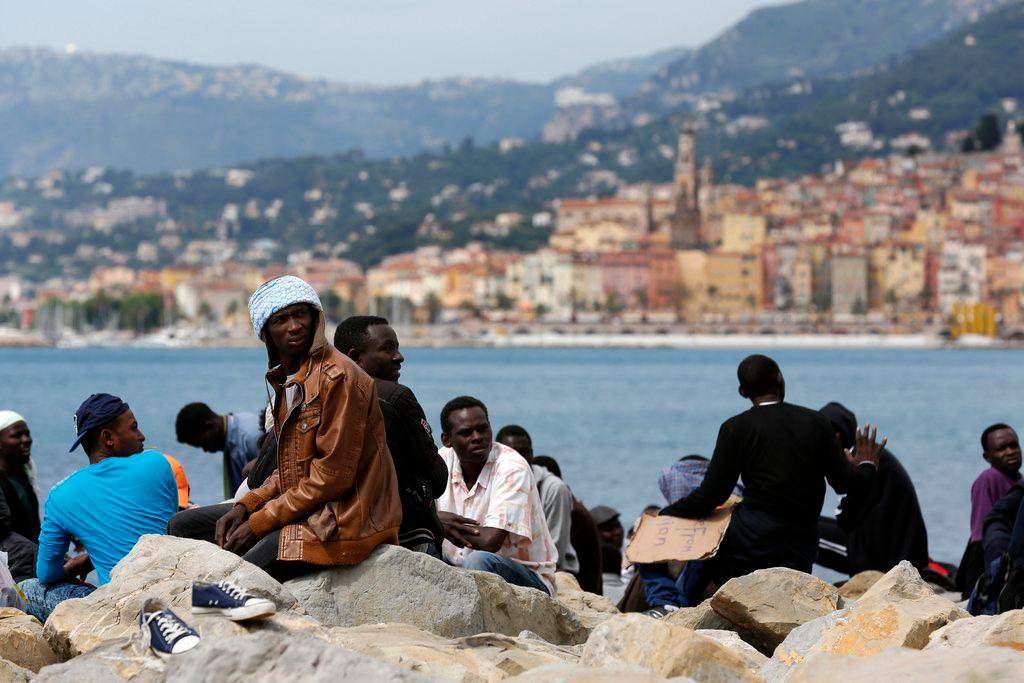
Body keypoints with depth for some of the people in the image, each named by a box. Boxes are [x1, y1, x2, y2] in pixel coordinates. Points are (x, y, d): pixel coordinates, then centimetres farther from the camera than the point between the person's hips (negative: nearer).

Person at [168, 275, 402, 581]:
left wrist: (259, 522, -15)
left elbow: (333, 475, -19)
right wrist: (246, 506, 3)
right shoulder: (286, 378, 15)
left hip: (342, 520, -10)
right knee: (181, 526, 11)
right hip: (301, 507, 10)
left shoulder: (338, 376, -15)